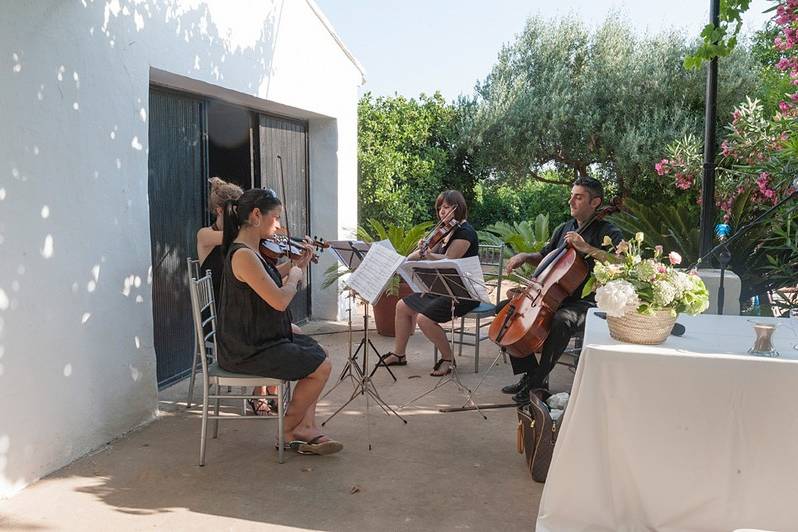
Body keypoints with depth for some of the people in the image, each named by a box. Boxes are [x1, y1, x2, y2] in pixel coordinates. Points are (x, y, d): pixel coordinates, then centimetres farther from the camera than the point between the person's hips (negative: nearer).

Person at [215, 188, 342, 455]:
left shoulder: (248, 250, 8)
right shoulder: (243, 255, -24)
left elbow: (268, 282, 23)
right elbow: (280, 301, -28)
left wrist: (296, 264, 13)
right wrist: (295, 277, -9)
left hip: (254, 339, 11)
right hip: (247, 350, -10)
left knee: (316, 351, 15)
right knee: (320, 367, -5)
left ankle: (305, 427, 13)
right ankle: (289, 431, 12)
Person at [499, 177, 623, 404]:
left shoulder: (607, 232, -6)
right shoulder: (564, 229, 14)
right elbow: (544, 257, 28)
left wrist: (586, 248, -27)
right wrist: (525, 256, 7)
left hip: (586, 302, -7)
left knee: (561, 320, -39)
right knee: (505, 308, -5)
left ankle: (538, 380, -18)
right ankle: (530, 371, 1)